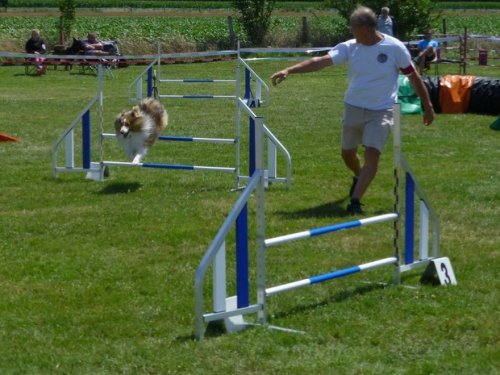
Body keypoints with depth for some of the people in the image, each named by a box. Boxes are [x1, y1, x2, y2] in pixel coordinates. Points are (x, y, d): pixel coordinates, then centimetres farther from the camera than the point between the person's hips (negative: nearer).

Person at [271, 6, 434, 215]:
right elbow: (320, 61, -19)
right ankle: (359, 177, 50)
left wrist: (428, 106, 2)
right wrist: (289, 70, -32)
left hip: (381, 111, -4)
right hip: (353, 108, 4)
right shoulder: (349, 48, -8)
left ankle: (355, 201, -18)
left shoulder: (394, 48, -12)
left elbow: (413, 77, -2)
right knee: (347, 153, 16)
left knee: (372, 154, -18)